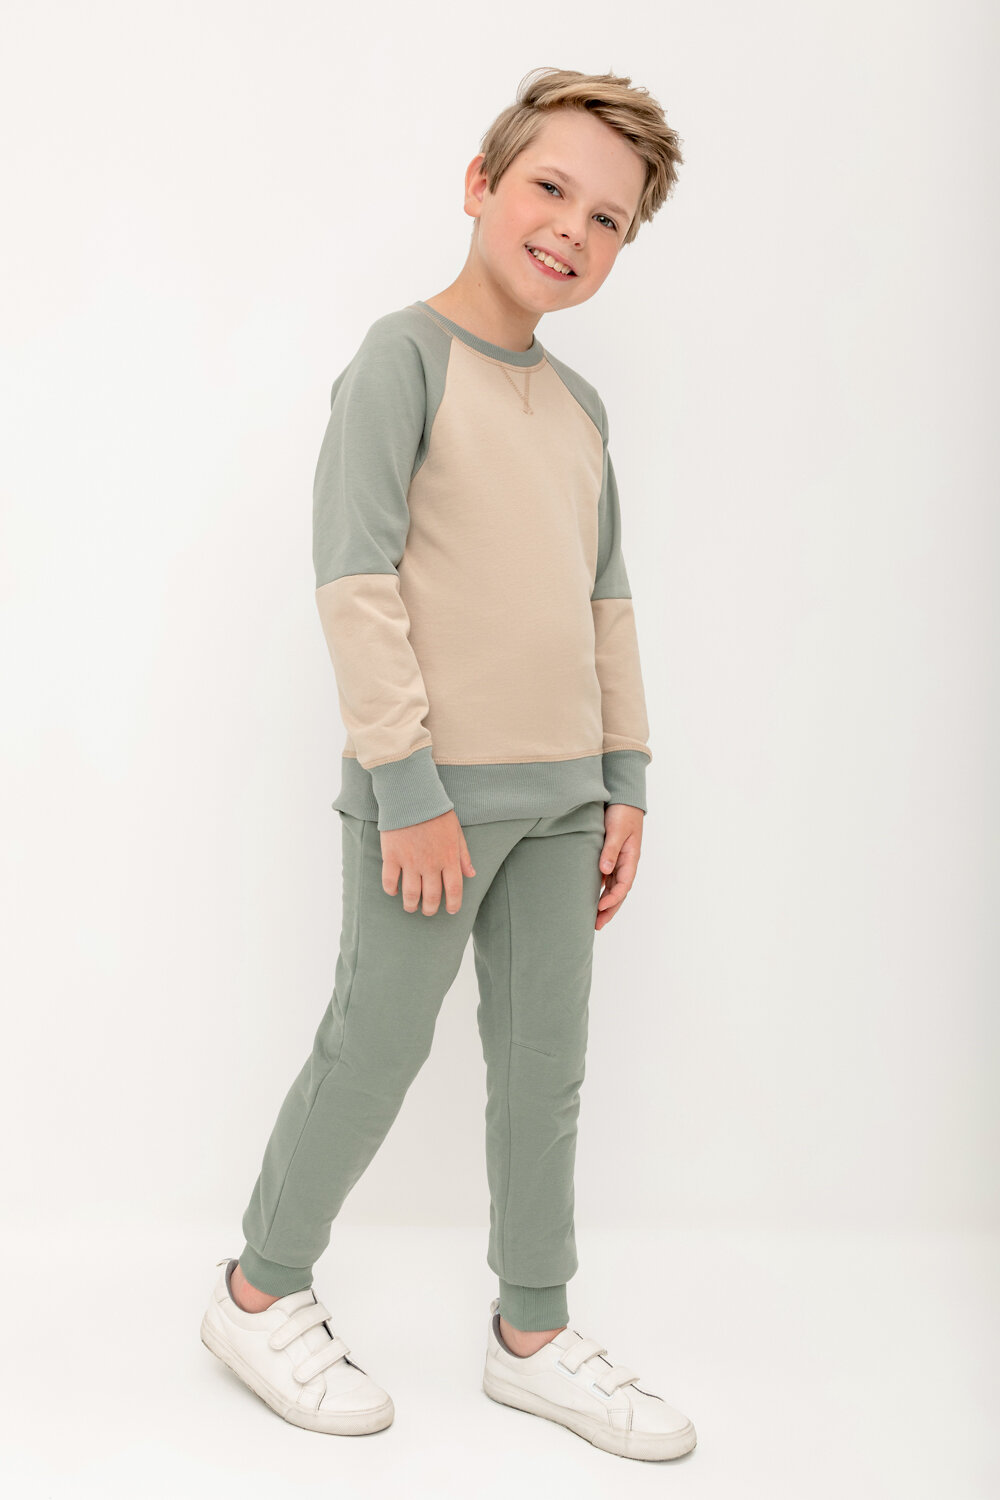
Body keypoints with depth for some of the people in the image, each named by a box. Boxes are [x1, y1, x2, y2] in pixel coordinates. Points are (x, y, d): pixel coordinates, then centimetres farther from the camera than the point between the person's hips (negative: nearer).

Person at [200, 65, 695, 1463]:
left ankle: (533, 1335, 27)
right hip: (435, 791, -7)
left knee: (545, 1066, 12)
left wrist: (624, 778, 11)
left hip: (558, 797, 7)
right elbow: (354, 579, -15)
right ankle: (259, 1292, 26)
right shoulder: (406, 355, -8)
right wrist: (409, 785, -18)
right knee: (375, 1054, 4)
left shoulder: (580, 405, 13)